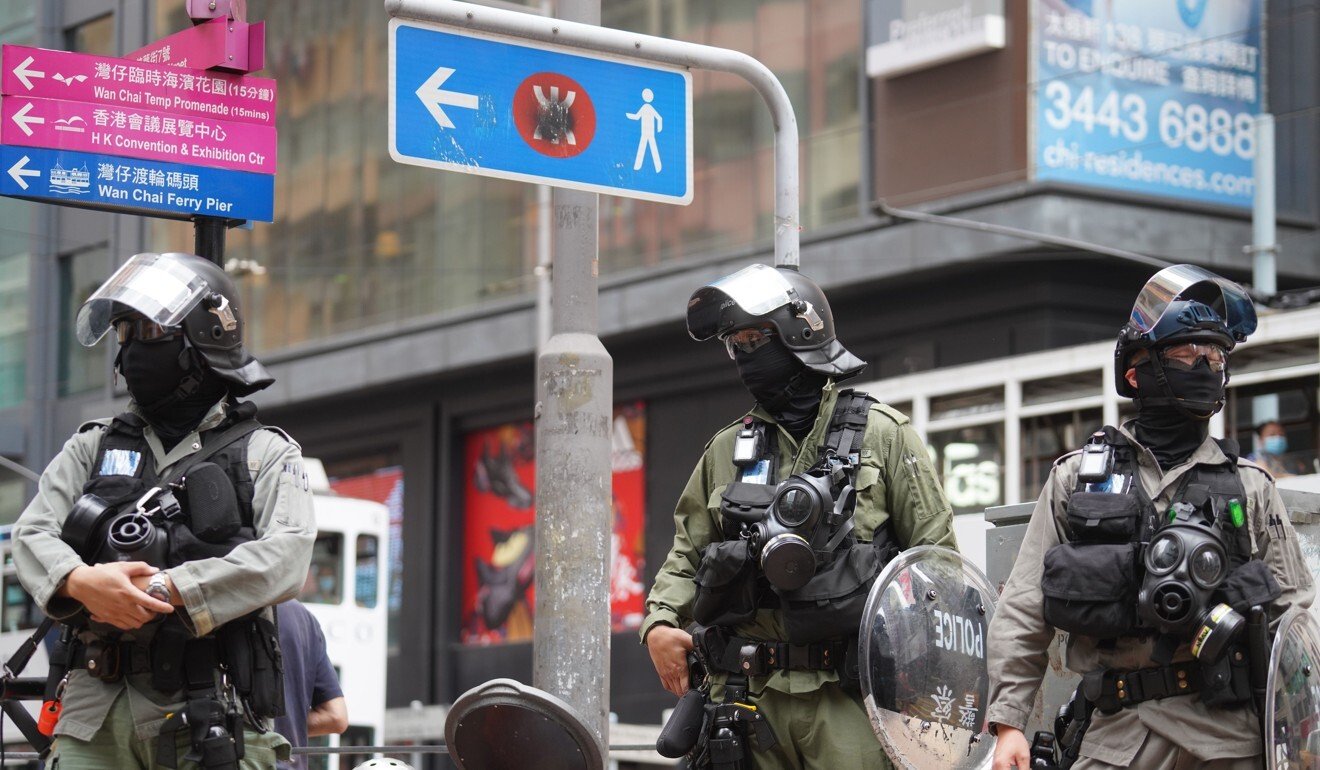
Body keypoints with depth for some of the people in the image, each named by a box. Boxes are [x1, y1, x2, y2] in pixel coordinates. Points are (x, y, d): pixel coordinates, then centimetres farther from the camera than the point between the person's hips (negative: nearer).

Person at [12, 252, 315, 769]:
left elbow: (285, 558, -8)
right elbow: (33, 534, 8)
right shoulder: (94, 448, 21)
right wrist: (81, 581, -16)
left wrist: (163, 589, -16)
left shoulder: (264, 453, 9)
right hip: (96, 710, 3)